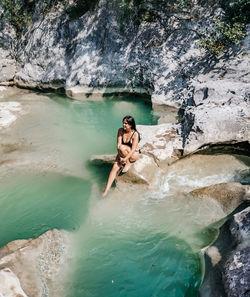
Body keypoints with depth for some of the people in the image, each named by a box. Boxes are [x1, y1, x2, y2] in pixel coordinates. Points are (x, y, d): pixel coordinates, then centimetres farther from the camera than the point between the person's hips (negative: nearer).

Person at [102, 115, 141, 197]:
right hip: (123, 154, 4)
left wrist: (125, 159, -30)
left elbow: (133, 149, -22)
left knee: (122, 147, -32)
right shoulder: (120, 131, -5)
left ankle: (128, 164, -10)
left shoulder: (135, 134, -18)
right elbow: (118, 145, -9)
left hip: (134, 154, -4)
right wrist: (120, 156, -22)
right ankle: (107, 189, -22)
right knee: (115, 167, -20)